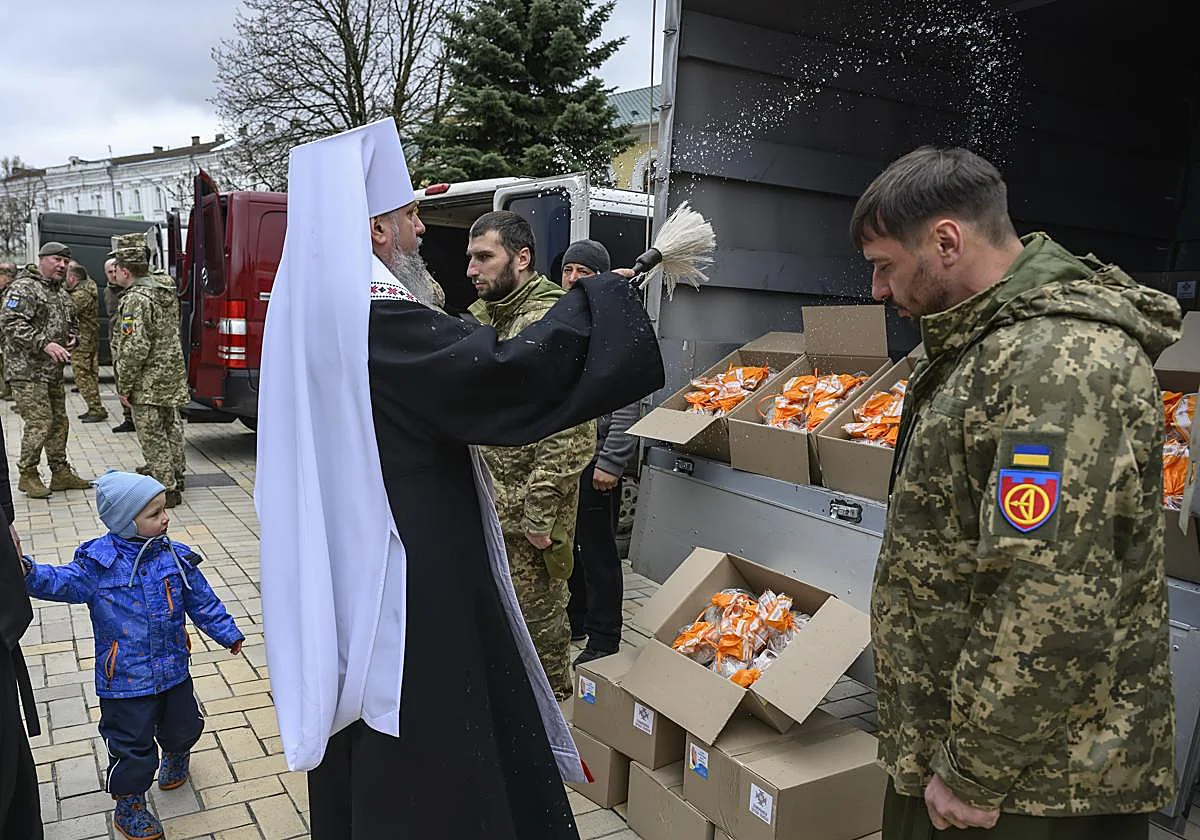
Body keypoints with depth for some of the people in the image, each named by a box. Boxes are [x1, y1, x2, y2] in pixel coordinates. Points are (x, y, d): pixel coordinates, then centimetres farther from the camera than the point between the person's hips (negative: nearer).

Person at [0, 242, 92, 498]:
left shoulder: (61, 292, 18)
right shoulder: (23, 288, -10)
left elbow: (70, 322, 32)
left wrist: (72, 337, 9)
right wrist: (44, 344, -25)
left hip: (54, 371, 9)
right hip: (27, 370, -9)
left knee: (59, 421, 12)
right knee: (40, 422, -9)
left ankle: (60, 472, 21)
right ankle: (28, 475, 5)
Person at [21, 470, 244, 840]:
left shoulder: (176, 557, -4)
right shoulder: (99, 562, -13)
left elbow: (202, 600, 4)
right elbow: (62, 582, -20)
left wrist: (228, 633, 8)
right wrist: (27, 571, -39)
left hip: (173, 670, 4)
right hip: (125, 680, -4)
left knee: (184, 725, 22)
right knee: (133, 745, 5)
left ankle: (176, 756, 57)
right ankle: (128, 804, 31)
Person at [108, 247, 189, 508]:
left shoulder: (135, 300, -18)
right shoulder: (164, 294, 10)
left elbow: (135, 348, -24)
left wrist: (124, 385, -16)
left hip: (148, 382, -9)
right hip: (172, 376, 9)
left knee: (152, 436, -2)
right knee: (170, 427, 21)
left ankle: (166, 489, 1)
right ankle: (174, 473, 35)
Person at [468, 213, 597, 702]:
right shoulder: (482, 315, 12)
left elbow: (572, 435, -22)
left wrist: (539, 514, -20)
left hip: (526, 513, -8)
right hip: (483, 505, 8)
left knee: (537, 620, 6)